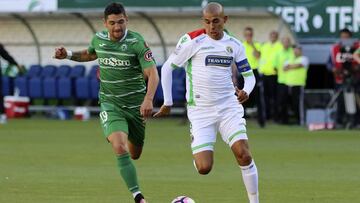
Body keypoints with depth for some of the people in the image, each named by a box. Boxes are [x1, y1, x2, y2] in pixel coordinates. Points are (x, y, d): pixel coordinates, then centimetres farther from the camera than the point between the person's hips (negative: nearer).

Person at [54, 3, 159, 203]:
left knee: (135, 154, 16)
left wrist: (148, 99, -38)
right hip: (110, 104, 1)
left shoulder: (137, 42, -15)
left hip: (135, 104, -1)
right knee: (120, 147, -24)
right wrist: (68, 54, 7)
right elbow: (90, 54, 24)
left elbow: (153, 74, -22)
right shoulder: (98, 39, -2)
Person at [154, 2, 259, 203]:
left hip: (229, 107, 2)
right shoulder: (193, 41, -7)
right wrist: (168, 102, 0)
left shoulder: (234, 45, 4)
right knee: (204, 168, -10)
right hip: (200, 111, -2)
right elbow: (167, 67, 0)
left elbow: (249, 75, 13)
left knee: (243, 154, -18)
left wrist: (246, 91, -10)